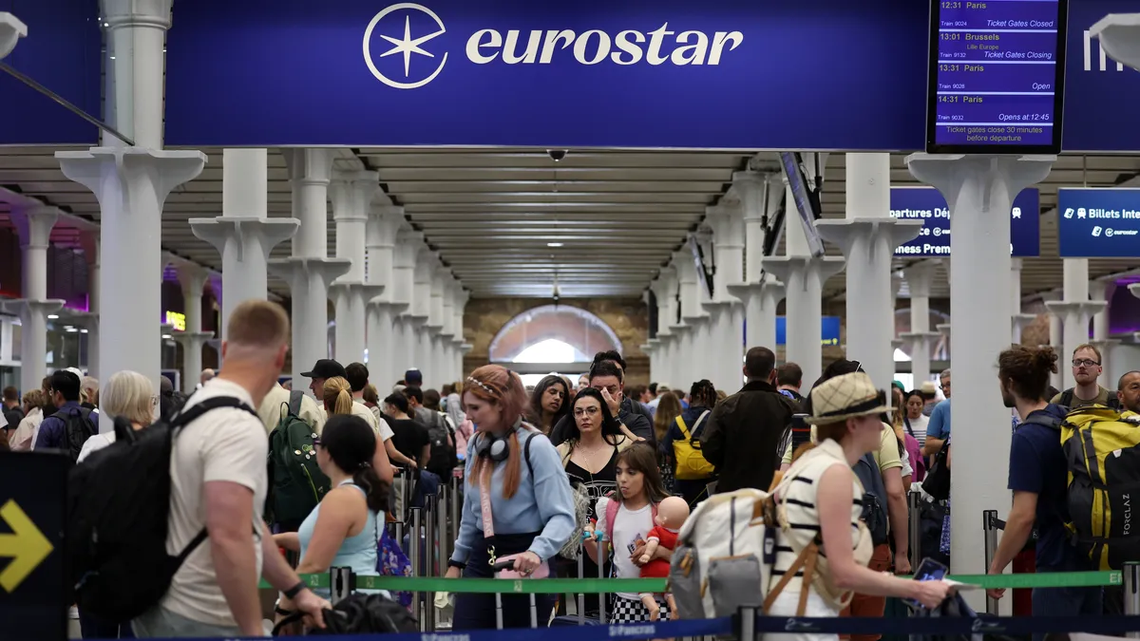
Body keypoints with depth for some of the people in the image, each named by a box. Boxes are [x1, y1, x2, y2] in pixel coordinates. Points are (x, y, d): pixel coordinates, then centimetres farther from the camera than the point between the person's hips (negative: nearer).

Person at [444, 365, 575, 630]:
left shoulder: (535, 446, -14)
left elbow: (562, 515, -20)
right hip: (482, 558, 6)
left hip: (522, 562, -6)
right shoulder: (477, 444, 7)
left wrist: (537, 552, -36)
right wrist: (457, 561, 20)